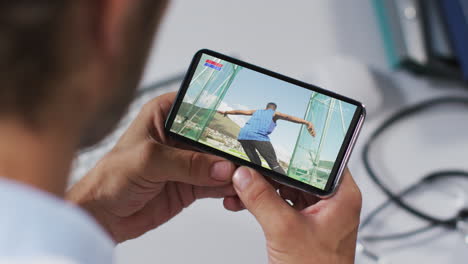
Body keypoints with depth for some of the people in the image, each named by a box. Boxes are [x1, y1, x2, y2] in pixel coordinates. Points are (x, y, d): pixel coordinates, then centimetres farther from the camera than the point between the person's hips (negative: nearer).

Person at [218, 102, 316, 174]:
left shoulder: (257, 111, 36)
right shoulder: (275, 113, 23)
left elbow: (239, 111, 45)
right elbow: (288, 117, 4)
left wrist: (226, 112, 63)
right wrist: (307, 123, -9)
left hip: (243, 135, 5)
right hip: (258, 136, -5)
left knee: (256, 164, 16)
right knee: (274, 164, -8)